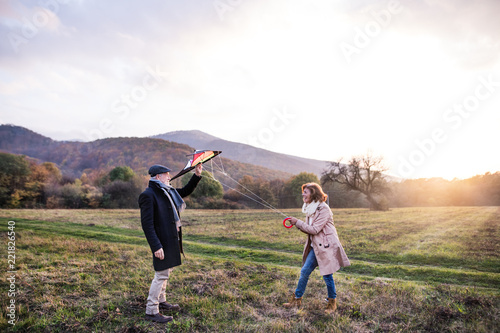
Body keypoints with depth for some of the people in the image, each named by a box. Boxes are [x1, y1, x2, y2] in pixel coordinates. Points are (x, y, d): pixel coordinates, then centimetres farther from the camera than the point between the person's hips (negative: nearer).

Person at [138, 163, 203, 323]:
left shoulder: (168, 191, 11)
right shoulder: (148, 195, -17)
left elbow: (185, 191, 26)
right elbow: (147, 223, -21)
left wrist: (197, 175, 13)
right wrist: (156, 246, -24)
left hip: (171, 239, 9)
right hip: (162, 241, -9)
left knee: (166, 272, 20)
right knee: (161, 274, -3)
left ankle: (161, 301, 36)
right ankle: (151, 311, 11)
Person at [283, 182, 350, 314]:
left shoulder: (323, 209, -17)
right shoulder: (310, 208, 10)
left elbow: (314, 229, -21)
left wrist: (298, 222, -16)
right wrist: (298, 225, -5)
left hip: (326, 246, -8)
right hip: (315, 246, 8)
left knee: (327, 275, 3)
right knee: (304, 271, 7)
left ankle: (332, 302, 23)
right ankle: (297, 299, 19)